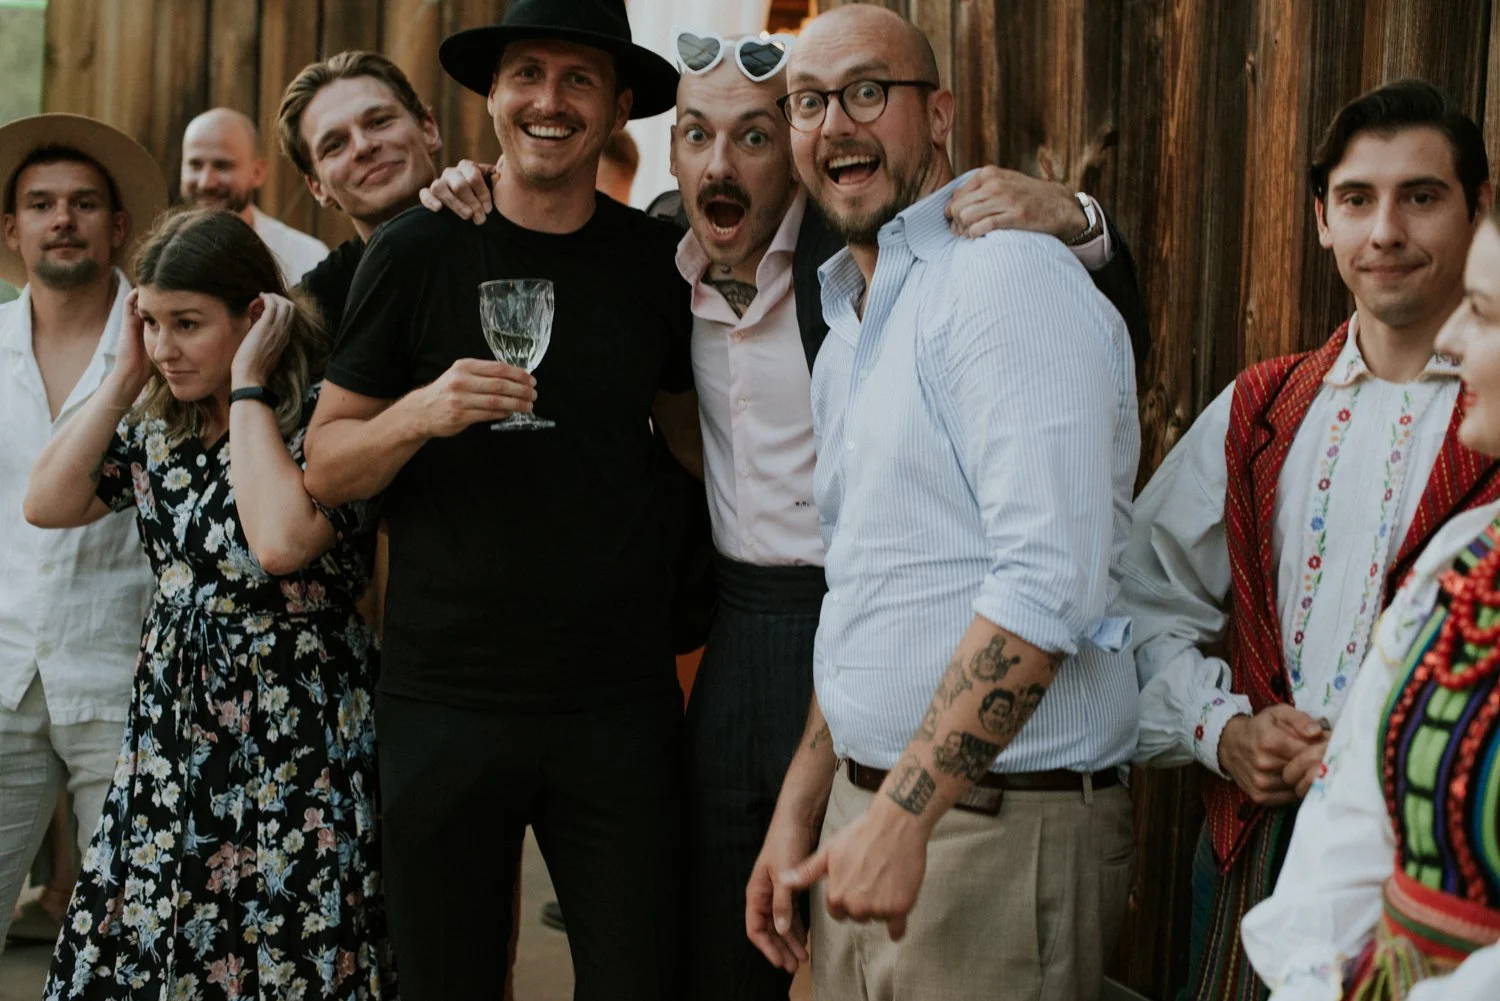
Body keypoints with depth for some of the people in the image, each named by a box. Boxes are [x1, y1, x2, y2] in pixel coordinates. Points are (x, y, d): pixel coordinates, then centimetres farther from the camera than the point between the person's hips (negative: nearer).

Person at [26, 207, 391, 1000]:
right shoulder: (160, 427, 10)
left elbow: (281, 541, -29)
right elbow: (48, 505, 4)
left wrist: (246, 385, -19)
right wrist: (124, 377, 0)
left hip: (294, 746, -7)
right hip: (174, 738, 7)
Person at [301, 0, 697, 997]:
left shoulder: (657, 260, 4)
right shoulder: (418, 251, -2)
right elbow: (324, 467, 0)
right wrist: (419, 412, -19)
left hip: (619, 703, 1)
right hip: (446, 698, -1)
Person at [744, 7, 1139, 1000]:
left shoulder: (1006, 276, -14)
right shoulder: (850, 325, 16)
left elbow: (1050, 582, -24)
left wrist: (903, 815, -23)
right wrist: (800, 813, 16)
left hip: (1000, 832, -8)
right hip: (873, 811, 8)